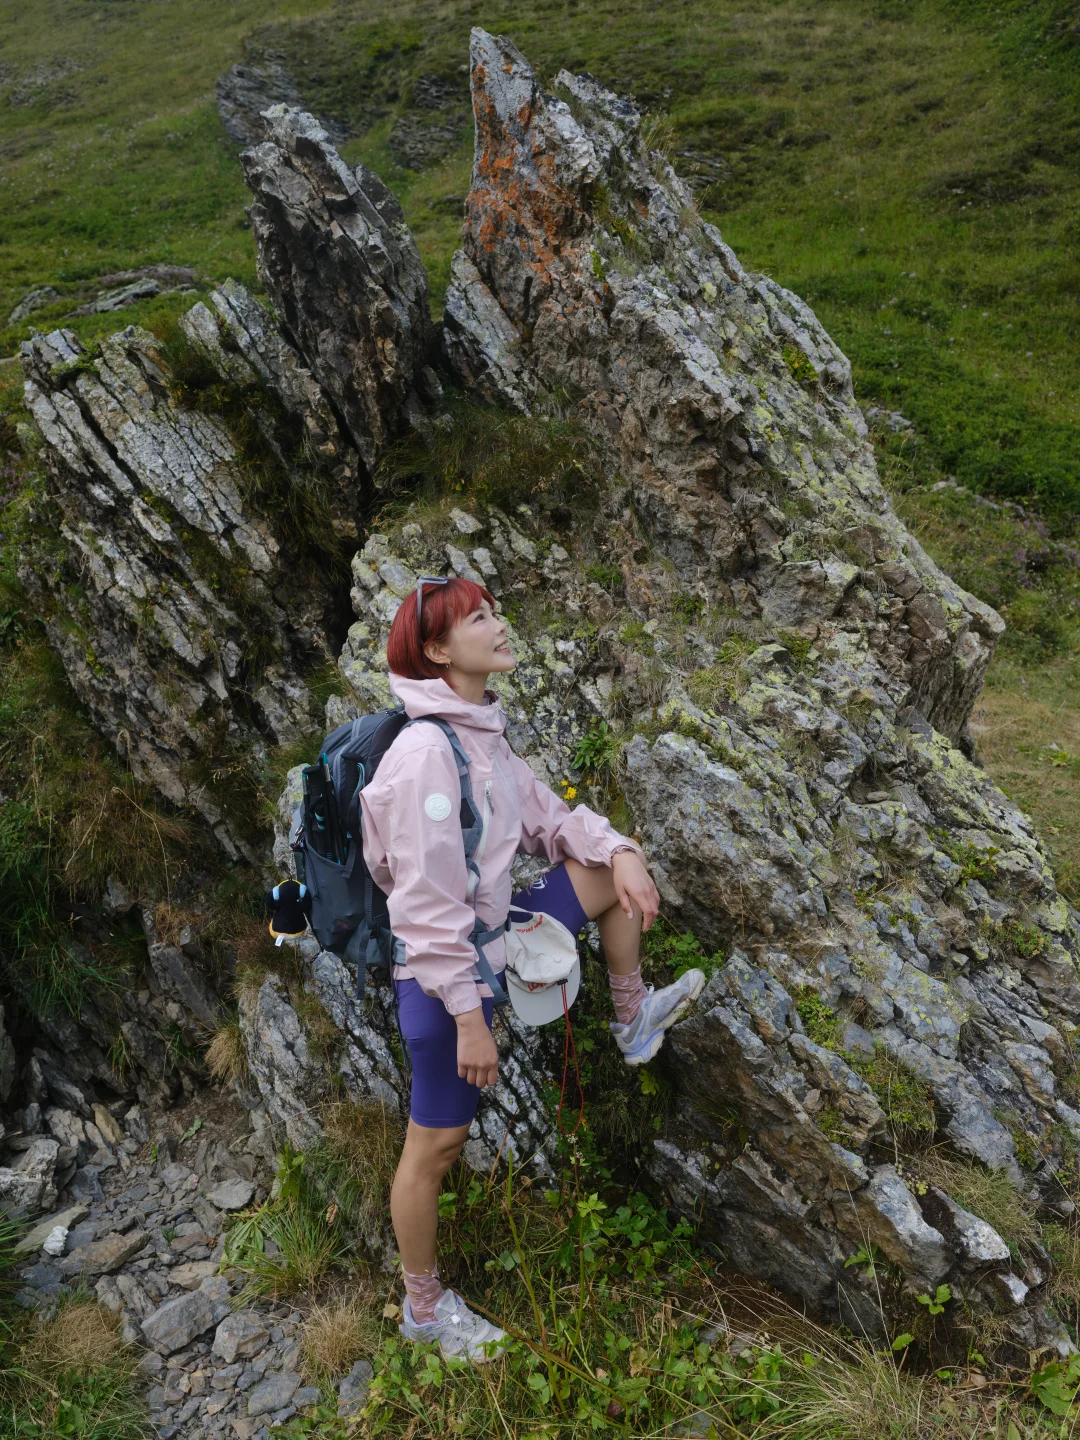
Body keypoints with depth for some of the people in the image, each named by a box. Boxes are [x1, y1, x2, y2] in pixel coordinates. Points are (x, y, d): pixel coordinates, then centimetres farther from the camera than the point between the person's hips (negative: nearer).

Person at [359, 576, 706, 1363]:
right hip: (447, 972, -8)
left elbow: (546, 812, 12)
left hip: (495, 934, 9)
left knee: (615, 868, 11)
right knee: (438, 1144, 7)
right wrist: (469, 1016, -23)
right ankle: (424, 1307, 30)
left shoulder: (484, 731, 1)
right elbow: (426, 900, -27)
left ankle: (633, 1018, 27)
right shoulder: (426, 751, -28)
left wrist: (619, 851, -5)